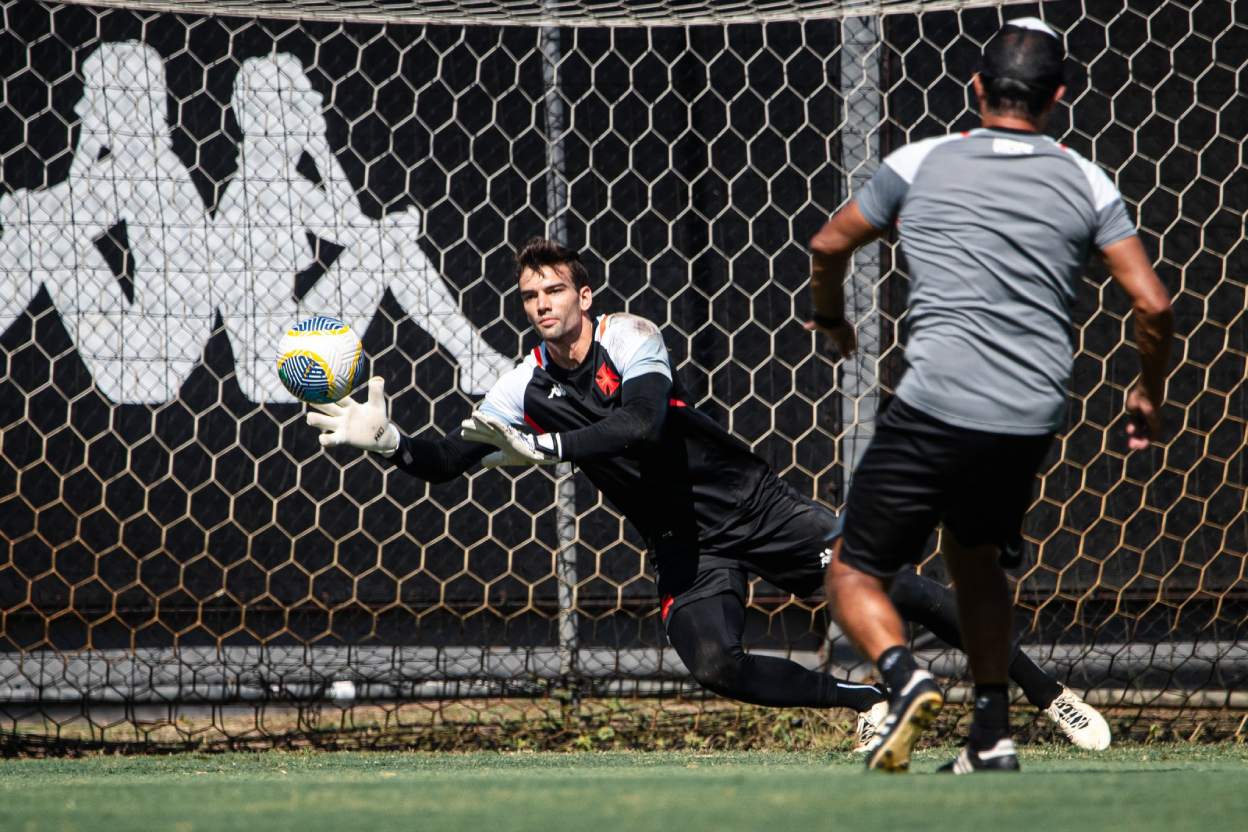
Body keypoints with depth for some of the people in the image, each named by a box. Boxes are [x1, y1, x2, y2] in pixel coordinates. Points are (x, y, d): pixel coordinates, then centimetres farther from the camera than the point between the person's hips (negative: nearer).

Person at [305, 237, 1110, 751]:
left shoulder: (629, 336, -13)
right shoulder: (526, 389, 1)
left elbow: (643, 423, -31)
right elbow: (446, 461, 0)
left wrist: (540, 449, -37)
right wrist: (388, 440, -19)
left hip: (751, 501, -4)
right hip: (686, 545, 4)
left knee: (889, 583, -14)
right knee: (714, 664, -23)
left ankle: (1049, 693, -5)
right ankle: (874, 705, -6)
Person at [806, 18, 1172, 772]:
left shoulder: (922, 163, 6)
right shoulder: (1086, 183, 8)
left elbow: (829, 245, 19)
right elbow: (1153, 304, 3)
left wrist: (831, 318, 40)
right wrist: (1150, 394, 20)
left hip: (937, 407, -3)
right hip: (1033, 419, 3)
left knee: (857, 575, 5)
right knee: (976, 555, 28)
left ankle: (904, 677, -25)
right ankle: (992, 734, 21)